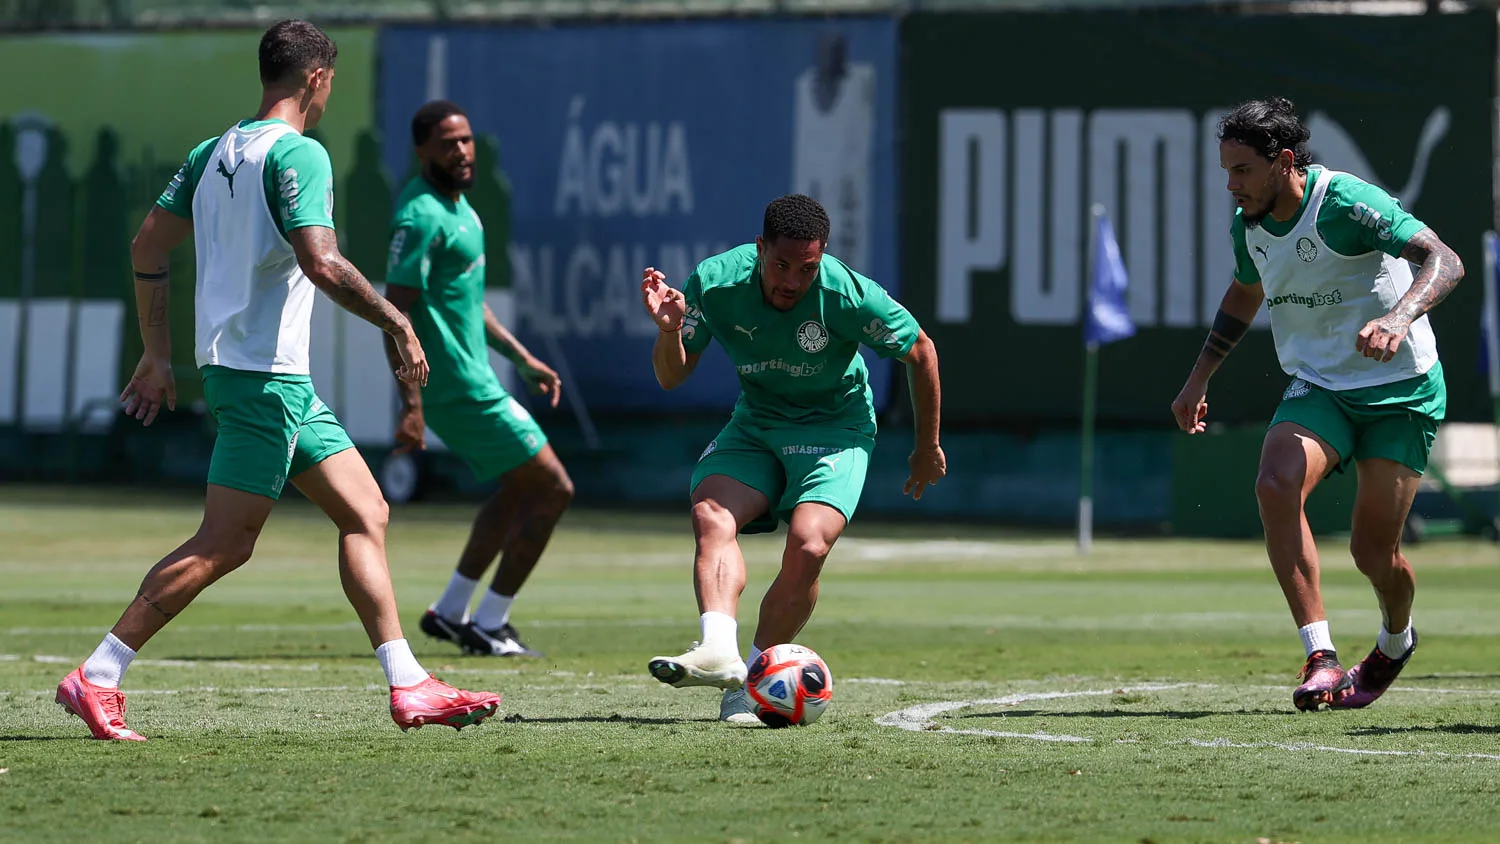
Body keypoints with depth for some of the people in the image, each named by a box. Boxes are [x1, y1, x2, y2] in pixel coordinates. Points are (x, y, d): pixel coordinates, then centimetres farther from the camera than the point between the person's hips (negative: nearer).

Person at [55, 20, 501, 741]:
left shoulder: (213, 153, 13)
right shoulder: (297, 154, -13)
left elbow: (147, 249, 14)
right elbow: (321, 263, -24)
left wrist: (157, 355, 20)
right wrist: (397, 322, -13)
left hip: (285, 384, 10)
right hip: (266, 377, -10)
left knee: (365, 514, 10)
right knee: (223, 545, -9)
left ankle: (409, 687, 8)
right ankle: (96, 678, -7)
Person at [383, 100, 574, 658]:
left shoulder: (456, 203, 13)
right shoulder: (422, 216, -19)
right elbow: (395, 313, -24)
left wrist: (523, 359, 24)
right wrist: (412, 406, -29)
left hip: (473, 377, 10)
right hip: (458, 387, -10)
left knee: (521, 487, 22)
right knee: (552, 489, -5)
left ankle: (450, 612, 23)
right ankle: (488, 627, 0)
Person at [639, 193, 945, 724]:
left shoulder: (850, 297, -24)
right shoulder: (715, 283, -18)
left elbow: (919, 352, -6)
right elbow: (671, 377, -6)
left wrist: (928, 447, 4)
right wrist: (669, 330, -29)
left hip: (835, 430, -3)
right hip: (754, 424, 3)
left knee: (807, 546, -27)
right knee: (710, 514, -27)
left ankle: (752, 679, -16)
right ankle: (719, 648, -45)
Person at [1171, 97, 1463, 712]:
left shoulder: (1346, 203, -20)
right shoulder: (1249, 225, 2)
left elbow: (1443, 261, -27)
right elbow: (1245, 294, 25)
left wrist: (1398, 319, -45)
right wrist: (1198, 379, 23)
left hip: (1400, 391, -5)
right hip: (1317, 387, 5)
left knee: (1373, 551, -5)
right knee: (1275, 486, -26)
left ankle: (1395, 640, 33)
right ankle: (1320, 657, -26)